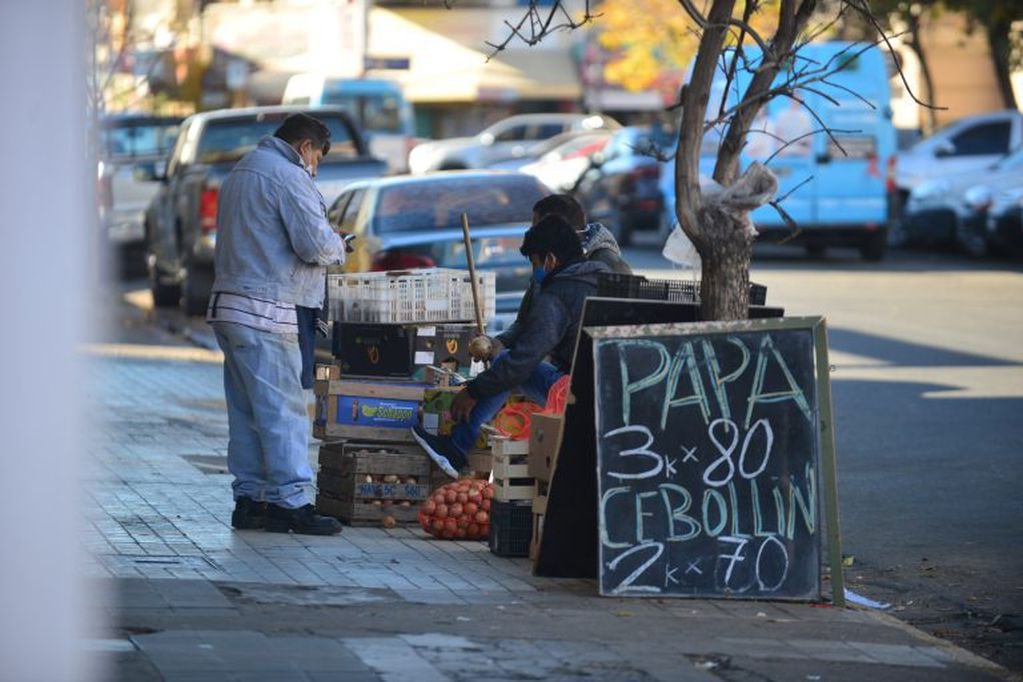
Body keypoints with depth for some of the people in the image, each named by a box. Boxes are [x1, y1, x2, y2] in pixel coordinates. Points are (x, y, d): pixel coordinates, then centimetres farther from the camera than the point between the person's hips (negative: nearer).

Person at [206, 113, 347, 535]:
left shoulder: (240, 172, 21)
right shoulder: (287, 176, -11)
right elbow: (315, 244, -17)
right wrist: (338, 247, 6)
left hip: (228, 306, 10)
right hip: (264, 310, -10)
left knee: (246, 411, 11)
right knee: (282, 408, -8)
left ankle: (249, 499, 12)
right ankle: (290, 500, -9)